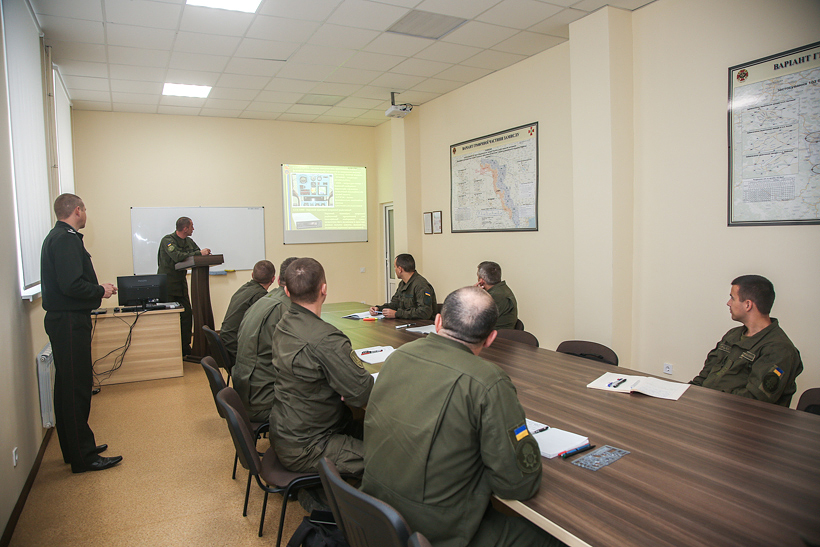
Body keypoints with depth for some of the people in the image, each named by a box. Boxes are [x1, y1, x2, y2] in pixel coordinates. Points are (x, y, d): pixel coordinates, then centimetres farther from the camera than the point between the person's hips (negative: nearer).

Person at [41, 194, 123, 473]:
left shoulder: (57, 237, 16)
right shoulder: (67, 239, -16)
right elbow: (72, 285, -25)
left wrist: (97, 289, 12)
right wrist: (101, 291, -11)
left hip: (65, 321, 11)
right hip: (70, 322, -11)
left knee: (67, 386, 16)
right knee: (77, 388, -5)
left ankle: (74, 449, 28)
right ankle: (83, 457, 3)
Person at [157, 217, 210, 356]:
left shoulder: (189, 241, 12)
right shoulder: (167, 240, -12)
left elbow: (199, 256, 7)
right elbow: (177, 256, -27)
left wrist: (205, 254, -17)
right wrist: (199, 253, -25)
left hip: (181, 283, 7)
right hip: (168, 284, -7)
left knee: (187, 315, 5)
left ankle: (185, 347, 13)